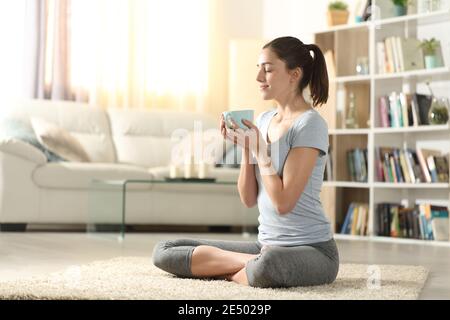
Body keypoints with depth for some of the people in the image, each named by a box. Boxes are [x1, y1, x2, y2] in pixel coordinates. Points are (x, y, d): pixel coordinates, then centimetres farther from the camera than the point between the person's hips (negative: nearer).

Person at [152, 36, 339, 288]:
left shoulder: (310, 124, -12)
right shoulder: (262, 121, 11)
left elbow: (283, 202, -18)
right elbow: (249, 199, 7)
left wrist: (259, 148, -13)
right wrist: (246, 147, -6)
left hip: (313, 250, -8)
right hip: (267, 245, 8)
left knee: (265, 267, -44)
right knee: (164, 251, -1)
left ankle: (227, 271, -11)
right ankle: (254, 264, -9)